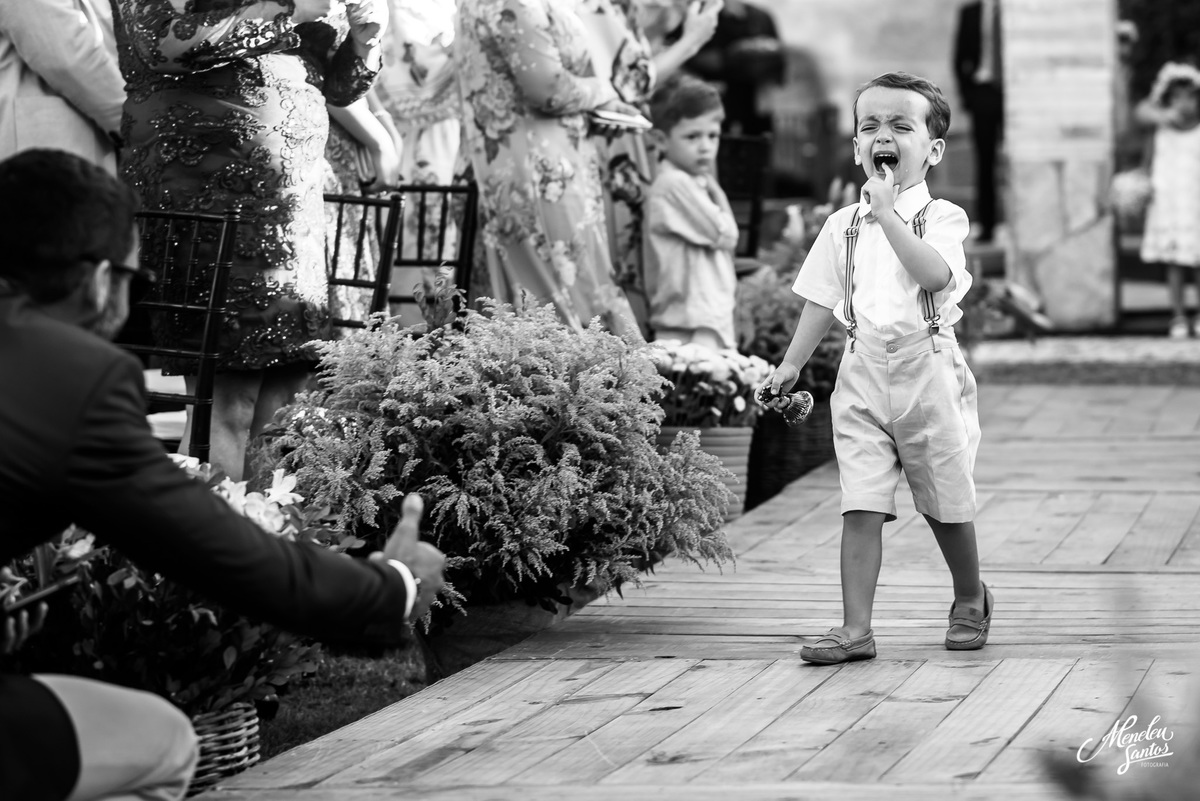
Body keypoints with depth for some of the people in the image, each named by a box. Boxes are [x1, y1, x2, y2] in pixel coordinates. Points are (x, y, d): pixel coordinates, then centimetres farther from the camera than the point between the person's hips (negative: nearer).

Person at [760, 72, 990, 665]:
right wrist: (790, 365, 12)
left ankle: (970, 600, 34)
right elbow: (822, 301, 15)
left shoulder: (942, 218, -4)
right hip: (864, 372, 3)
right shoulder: (844, 225, 9)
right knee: (861, 506, -6)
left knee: (946, 504, 10)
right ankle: (855, 628, -6)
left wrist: (888, 212, -24)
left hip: (927, 370, -3)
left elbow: (934, 272, -24)